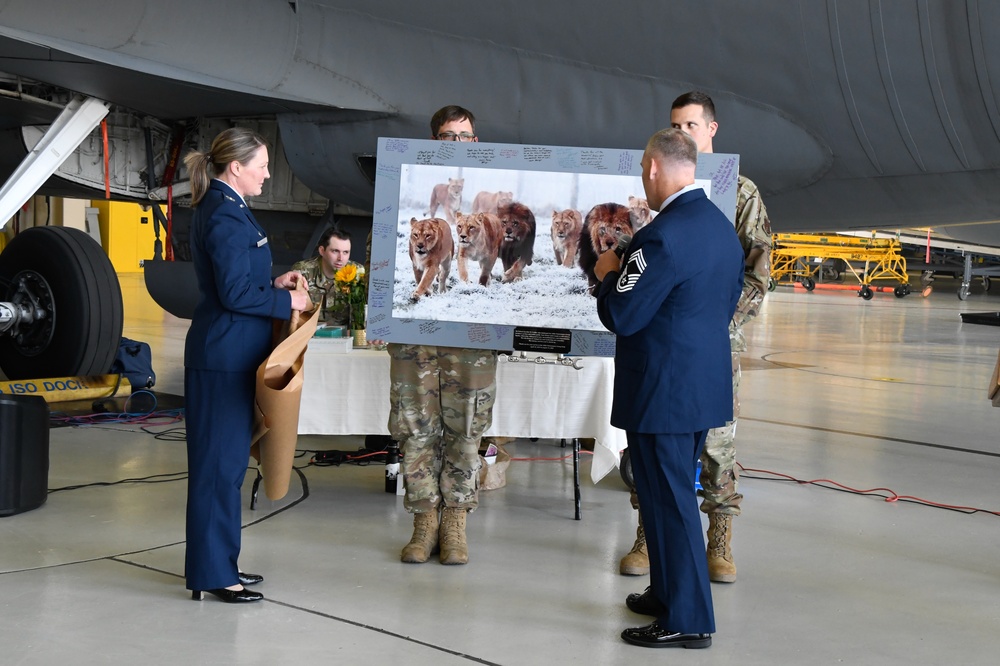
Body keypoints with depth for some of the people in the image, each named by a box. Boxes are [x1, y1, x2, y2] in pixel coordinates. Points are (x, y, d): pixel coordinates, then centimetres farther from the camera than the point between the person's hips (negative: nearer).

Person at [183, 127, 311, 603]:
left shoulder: (218, 208, 15)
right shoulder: (226, 216, -17)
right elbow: (235, 294, -21)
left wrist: (273, 285, 10)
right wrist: (287, 302, -10)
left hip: (227, 354, 10)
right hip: (225, 355, -10)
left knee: (229, 459, 15)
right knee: (219, 462, -5)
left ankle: (220, 561, 23)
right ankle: (212, 574, 2)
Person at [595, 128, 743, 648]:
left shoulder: (663, 235, -22)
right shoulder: (722, 225, 8)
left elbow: (620, 317, -20)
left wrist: (609, 274, -1)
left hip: (662, 391, -9)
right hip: (704, 384, 10)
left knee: (668, 499, 0)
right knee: (673, 493, 21)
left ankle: (687, 620, 7)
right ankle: (669, 594, 35)